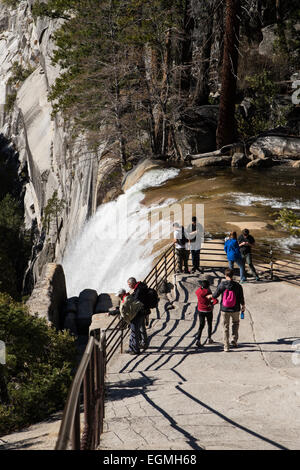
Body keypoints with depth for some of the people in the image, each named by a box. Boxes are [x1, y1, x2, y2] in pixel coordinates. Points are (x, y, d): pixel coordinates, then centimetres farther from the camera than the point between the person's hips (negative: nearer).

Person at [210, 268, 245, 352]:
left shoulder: (222, 284, -10)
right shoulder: (237, 286, -9)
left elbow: (215, 295, -3)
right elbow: (241, 298, -2)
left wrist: (210, 296, 20)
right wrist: (243, 306, 17)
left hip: (224, 310, 0)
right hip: (235, 309, 0)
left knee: (225, 327, 10)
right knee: (236, 323, 26)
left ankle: (226, 346, 10)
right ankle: (234, 339, 11)